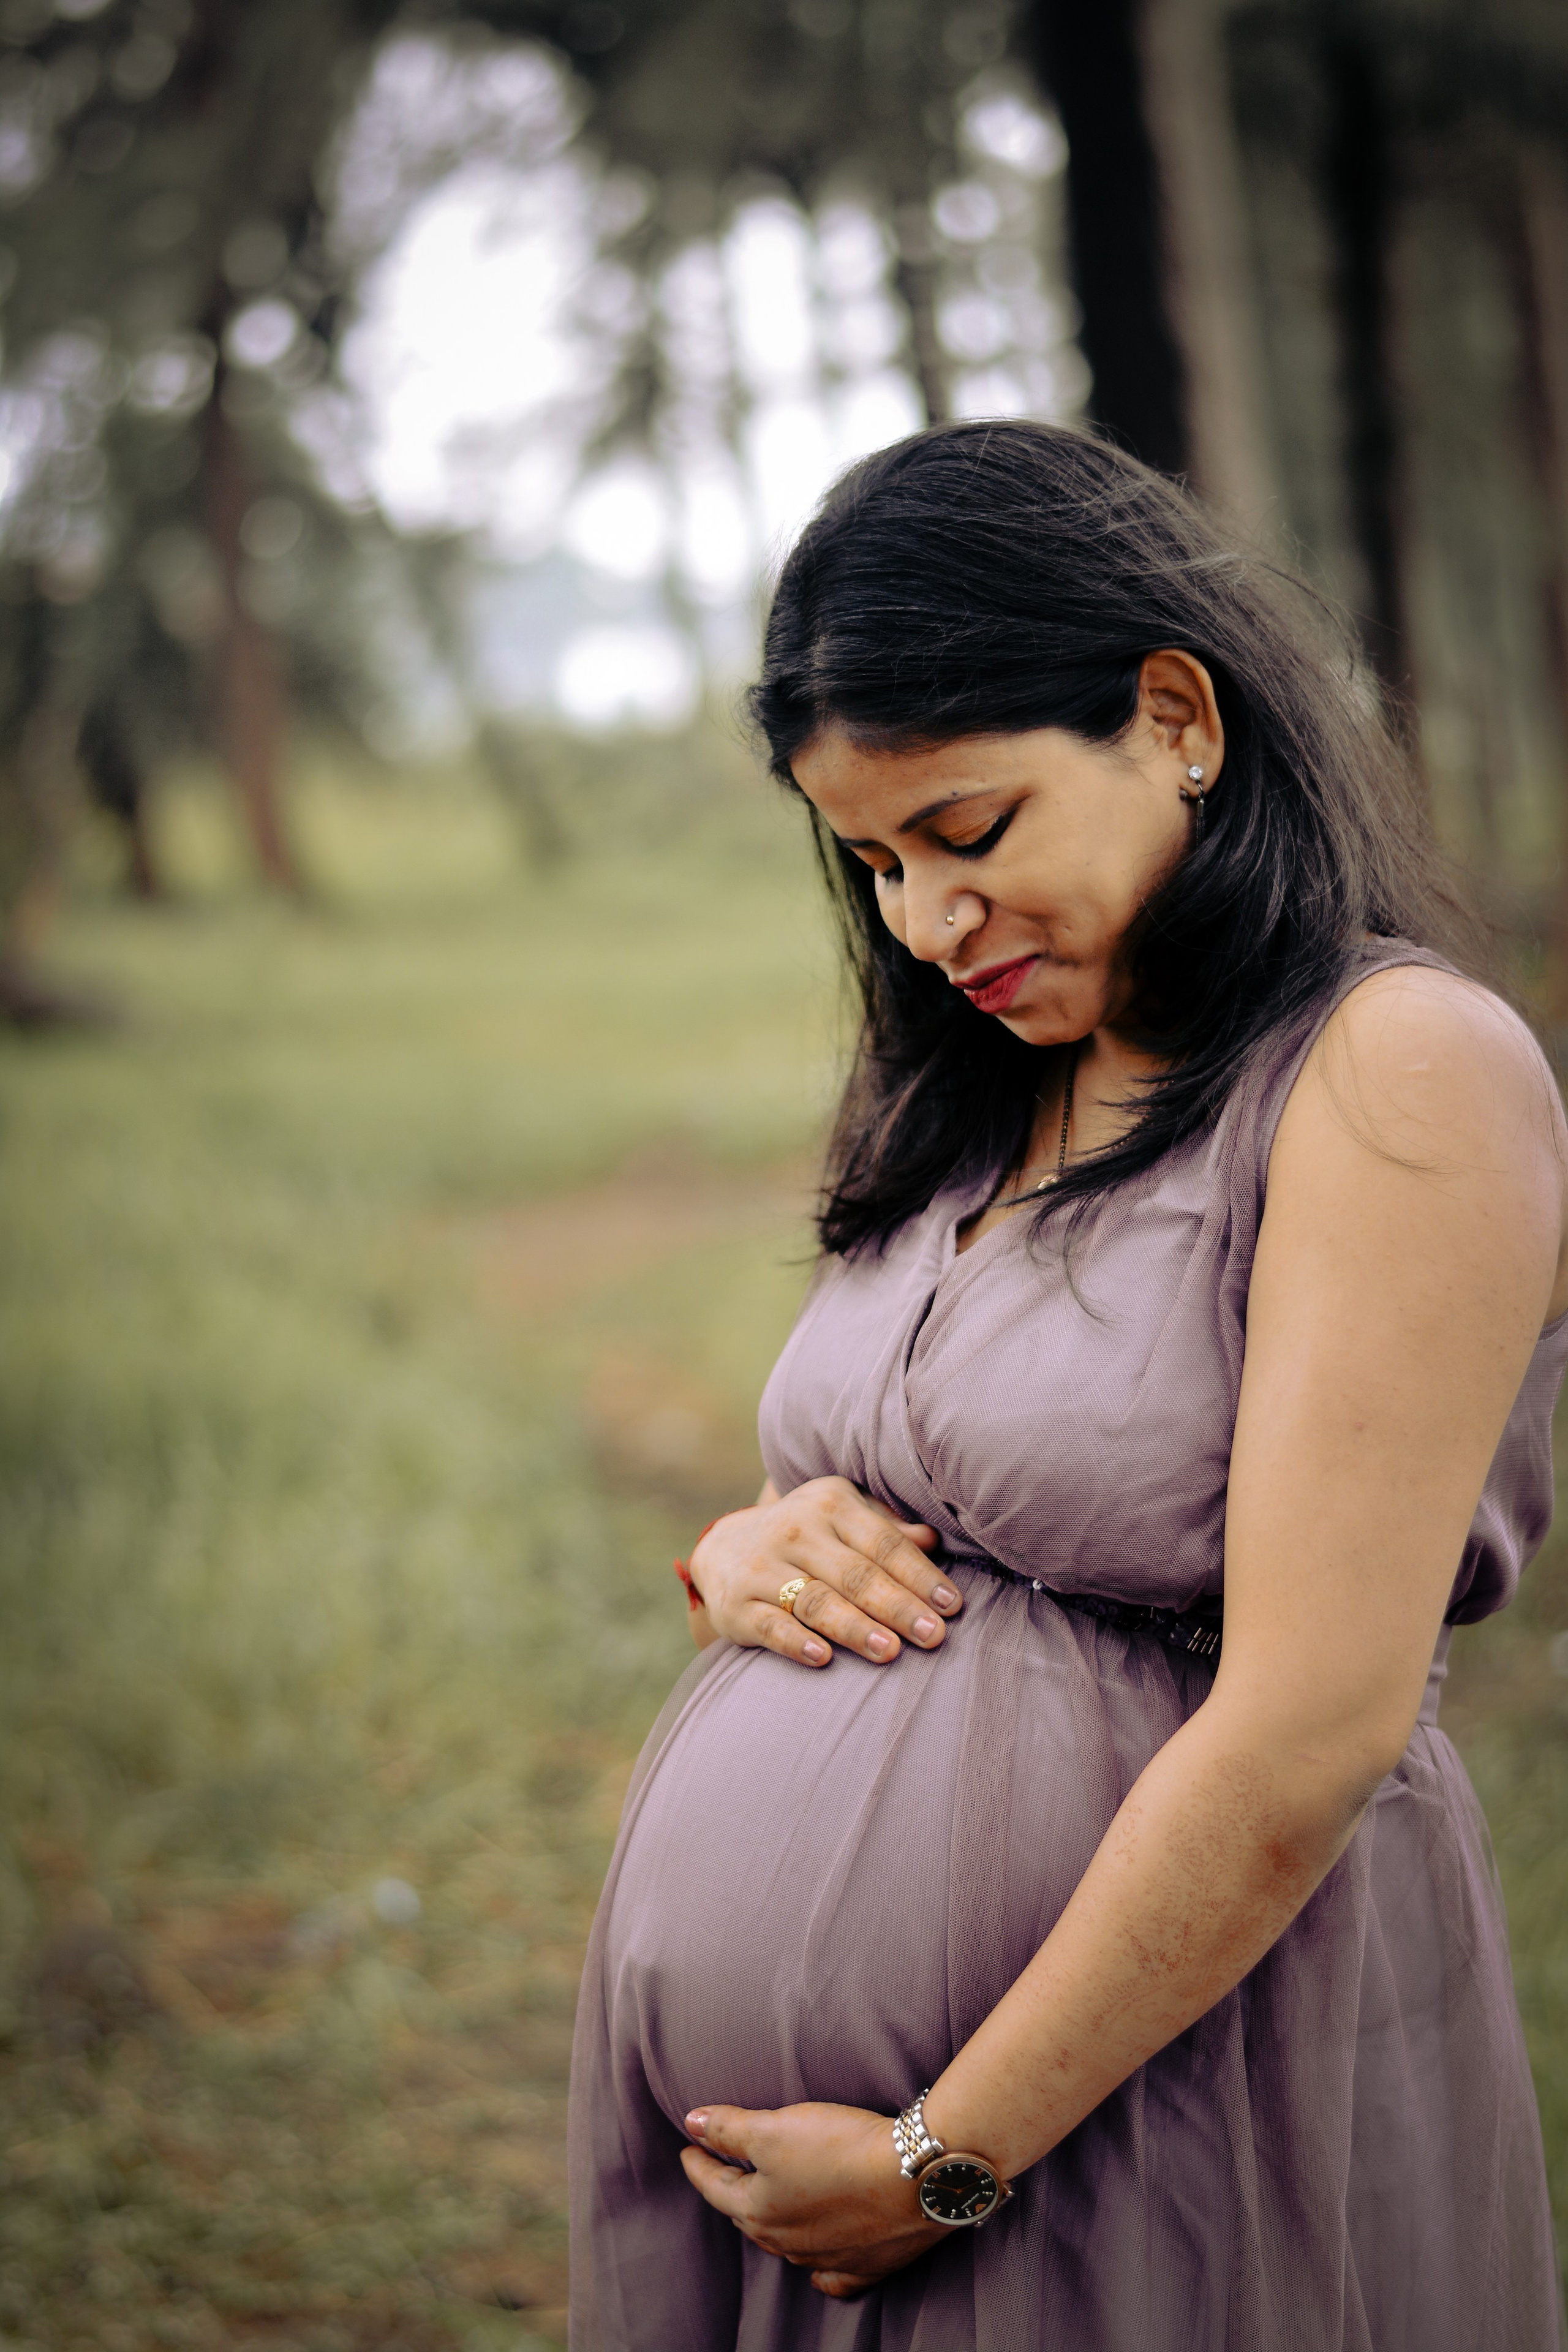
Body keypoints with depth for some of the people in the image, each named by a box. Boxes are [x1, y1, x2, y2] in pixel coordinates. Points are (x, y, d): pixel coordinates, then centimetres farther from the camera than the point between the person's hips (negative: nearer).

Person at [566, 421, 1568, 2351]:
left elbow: (1309, 1733, -20)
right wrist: (740, 1560, -5)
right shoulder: (977, 1110, 11)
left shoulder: (1403, 1075, -14)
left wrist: (940, 2163, -16)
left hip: (1145, 2114, -7)